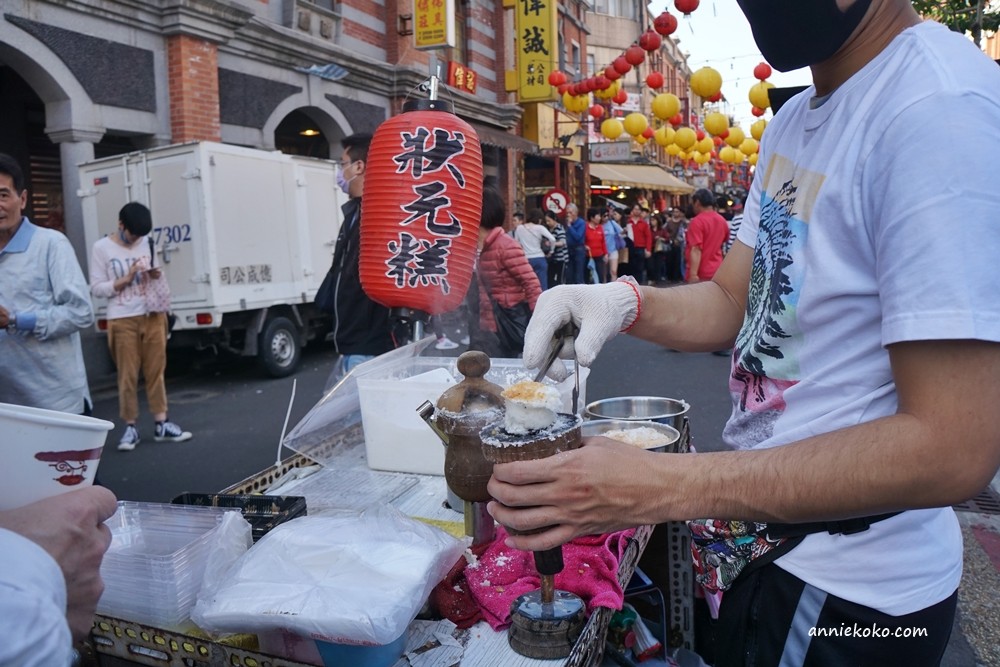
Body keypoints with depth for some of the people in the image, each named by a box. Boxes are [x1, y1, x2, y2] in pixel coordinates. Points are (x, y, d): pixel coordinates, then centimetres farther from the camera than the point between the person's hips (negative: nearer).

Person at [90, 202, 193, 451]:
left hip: (152, 316, 4)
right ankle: (130, 427, 10)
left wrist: (153, 276, -2)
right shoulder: (101, 248, -2)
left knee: (156, 372, 7)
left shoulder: (144, 243, 11)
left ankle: (161, 425, 13)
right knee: (128, 376, 0)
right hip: (123, 321, -4)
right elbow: (96, 288, -4)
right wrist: (126, 279, -15)